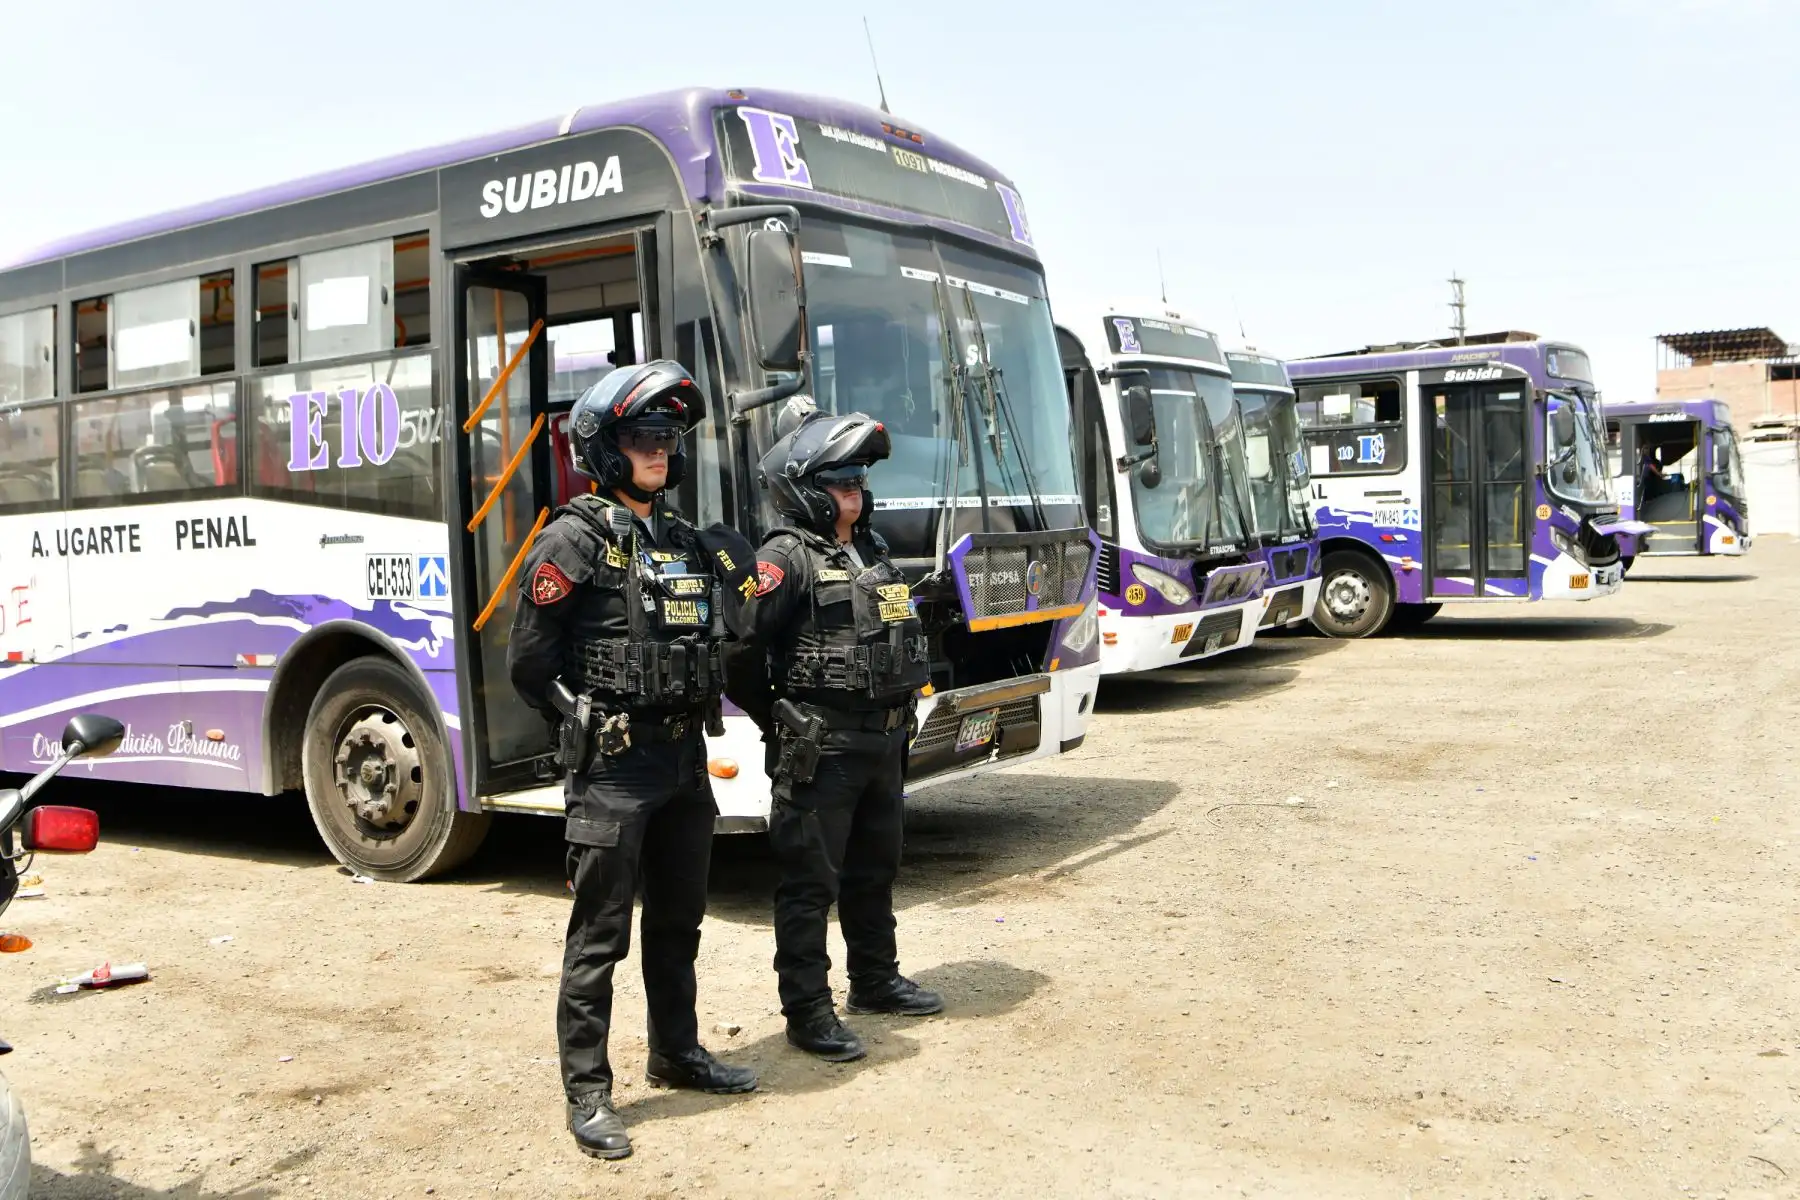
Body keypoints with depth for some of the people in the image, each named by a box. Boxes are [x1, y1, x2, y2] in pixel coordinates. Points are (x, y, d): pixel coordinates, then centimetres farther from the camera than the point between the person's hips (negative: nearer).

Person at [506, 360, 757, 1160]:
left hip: (684, 757, 7)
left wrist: (698, 705, 9)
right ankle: (587, 1093, 10)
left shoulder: (689, 543, 11)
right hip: (611, 765, -7)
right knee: (600, 934, 0)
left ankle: (676, 1055, 34)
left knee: (678, 921, 18)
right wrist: (590, 721, -3)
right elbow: (529, 661, -7)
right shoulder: (575, 539, -9)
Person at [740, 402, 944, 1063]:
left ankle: (875, 980, 36)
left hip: (883, 741, 9)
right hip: (820, 747, -8)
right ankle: (807, 1011, 8)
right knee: (811, 881, -1)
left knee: (875, 868, 20)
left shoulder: (873, 552, 14)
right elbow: (745, 639, -21)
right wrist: (782, 723, -14)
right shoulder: (787, 556, -13)